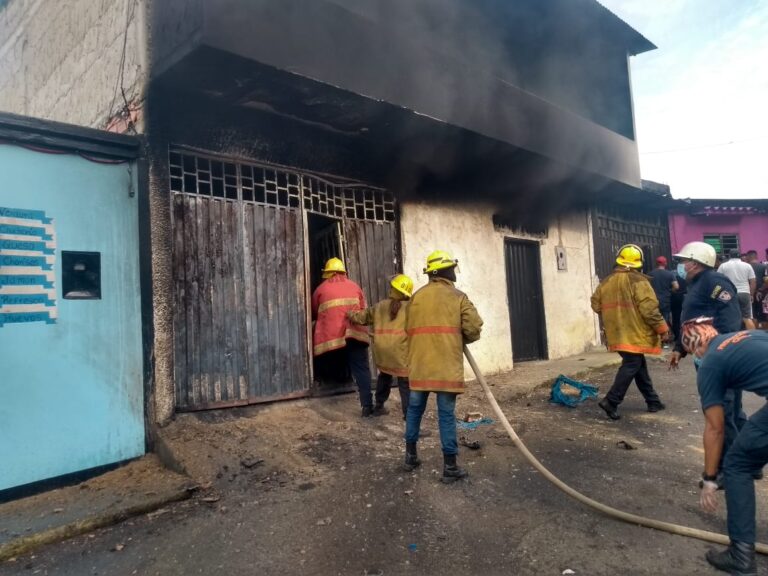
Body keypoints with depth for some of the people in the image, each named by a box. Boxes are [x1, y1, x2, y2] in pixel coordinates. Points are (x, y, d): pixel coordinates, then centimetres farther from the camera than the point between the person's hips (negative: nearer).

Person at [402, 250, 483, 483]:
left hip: (419, 364, 4)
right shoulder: (458, 297, -2)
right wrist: (462, 340, 14)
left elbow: (409, 328, 11)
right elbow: (473, 329, -6)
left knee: (415, 409, 16)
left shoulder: (417, 296, 10)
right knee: (446, 414, 1)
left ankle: (410, 455, 27)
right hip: (446, 366, -4)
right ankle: (450, 467, 7)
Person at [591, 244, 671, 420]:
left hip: (617, 334, 7)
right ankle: (611, 401, -8)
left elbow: (596, 305, 14)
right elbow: (649, 309, -16)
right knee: (631, 366, -2)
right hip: (634, 334, -7)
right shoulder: (638, 281, -11)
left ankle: (653, 401, 24)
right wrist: (662, 328, -7)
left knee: (640, 366, 17)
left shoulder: (606, 282, 9)